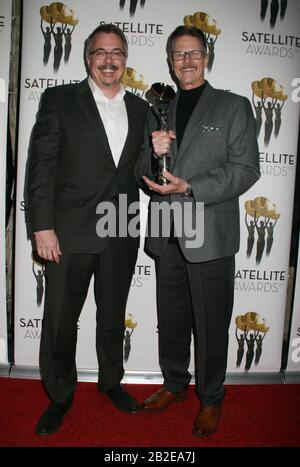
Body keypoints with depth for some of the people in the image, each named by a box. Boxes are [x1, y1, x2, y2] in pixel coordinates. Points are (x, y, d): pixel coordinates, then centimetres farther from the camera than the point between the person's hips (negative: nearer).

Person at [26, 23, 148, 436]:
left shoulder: (141, 109, 9)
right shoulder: (59, 100, -1)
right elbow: (41, 166, -6)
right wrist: (43, 227, -13)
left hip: (121, 236, 3)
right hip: (70, 233, -3)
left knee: (113, 316, 19)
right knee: (60, 320, 9)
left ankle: (111, 381, 41)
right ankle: (60, 396, 32)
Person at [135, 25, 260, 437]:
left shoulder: (234, 107, 3)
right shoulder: (158, 111, 15)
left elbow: (246, 169, -7)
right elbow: (144, 176, 11)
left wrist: (190, 189, -17)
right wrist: (154, 153, -11)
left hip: (210, 236, -4)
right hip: (167, 236, 4)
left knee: (211, 325, 7)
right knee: (171, 320, 16)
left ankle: (211, 399, 27)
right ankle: (175, 384, 37)